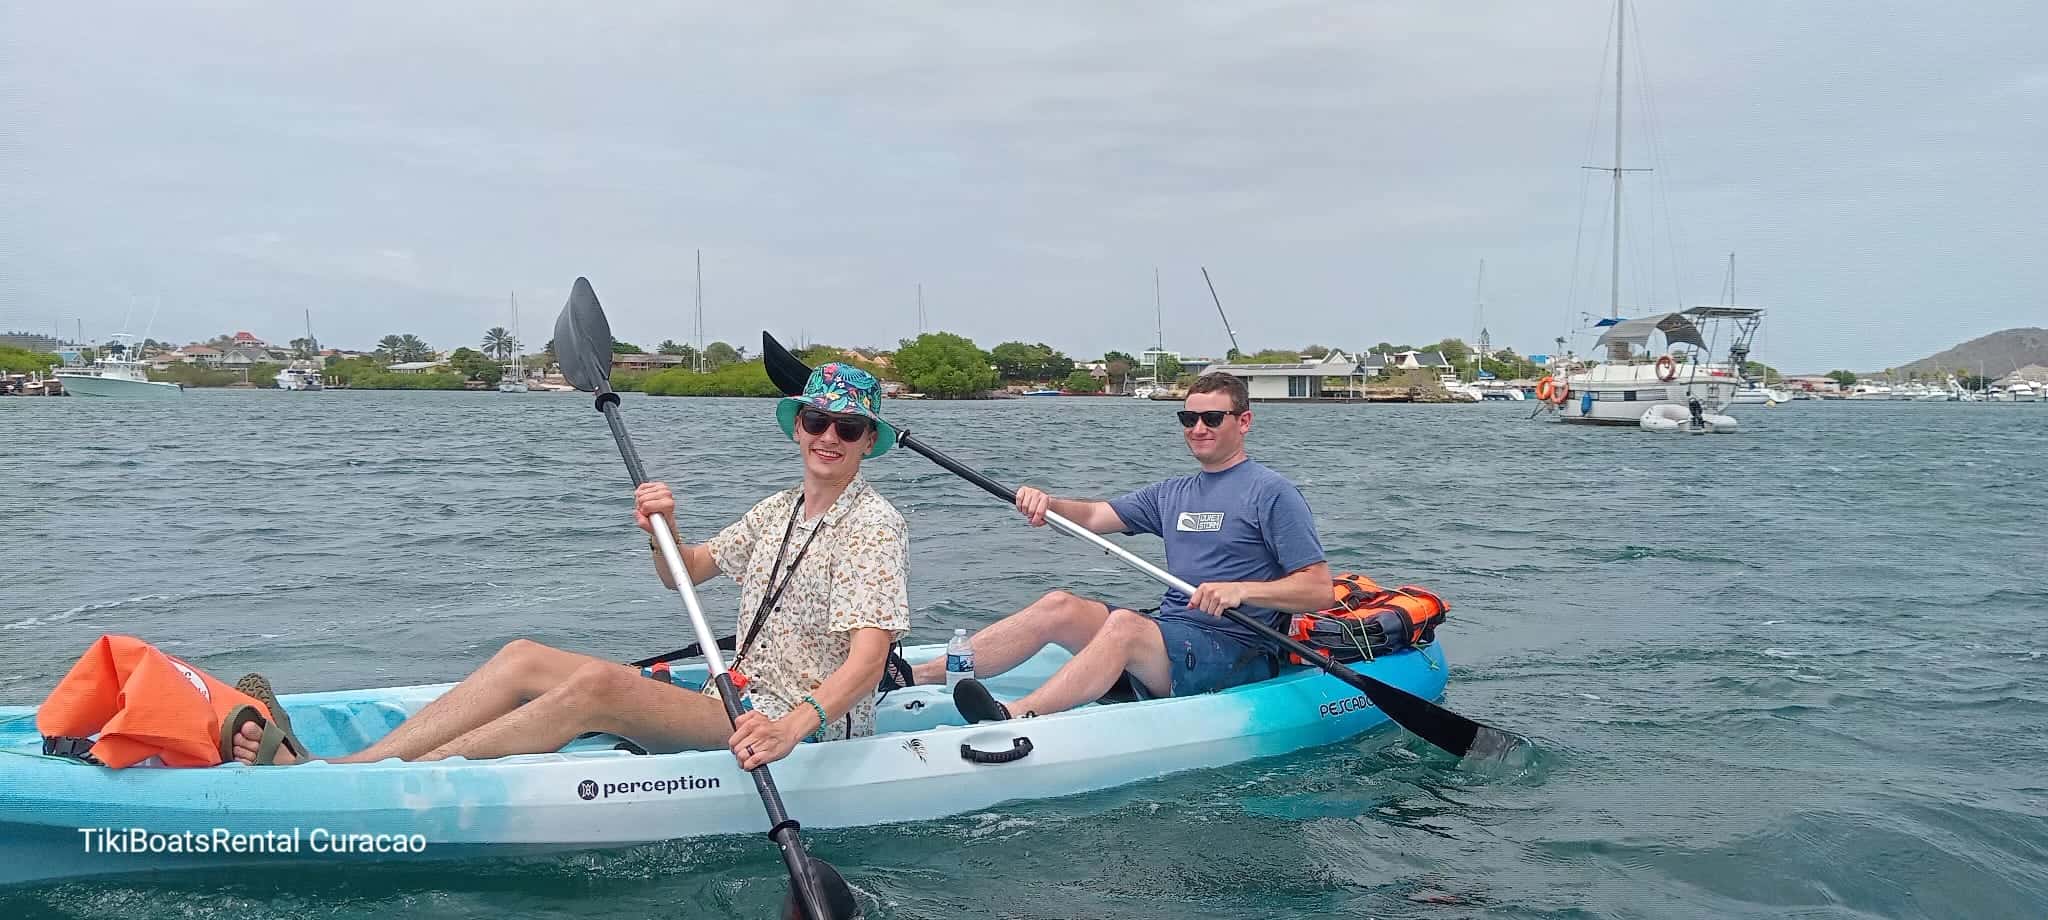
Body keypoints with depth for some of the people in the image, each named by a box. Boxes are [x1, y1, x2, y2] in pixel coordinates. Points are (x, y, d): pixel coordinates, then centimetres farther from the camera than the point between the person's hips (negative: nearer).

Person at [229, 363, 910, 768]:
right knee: (523, 658, -6)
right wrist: (662, 531, -1)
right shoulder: (779, 511, 16)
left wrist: (792, 726, -39)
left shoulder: (873, 526, -10)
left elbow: (868, 659, -22)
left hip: (805, 724, -8)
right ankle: (329, 769, -15)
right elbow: (681, 574, 22)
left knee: (597, 682, -31)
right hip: (729, 698, 8)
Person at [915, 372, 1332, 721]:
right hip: (1168, 635, 7)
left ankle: (1014, 717, -50)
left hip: (1236, 651, -7)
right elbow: (1094, 516, 11)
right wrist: (1046, 504, -10)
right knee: (1059, 606, -10)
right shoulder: (1172, 494, 19)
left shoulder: (1272, 493, -3)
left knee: (1124, 623, -32)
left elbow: (1320, 589, -9)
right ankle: (916, 676, -15)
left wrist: (1241, 589, -23)